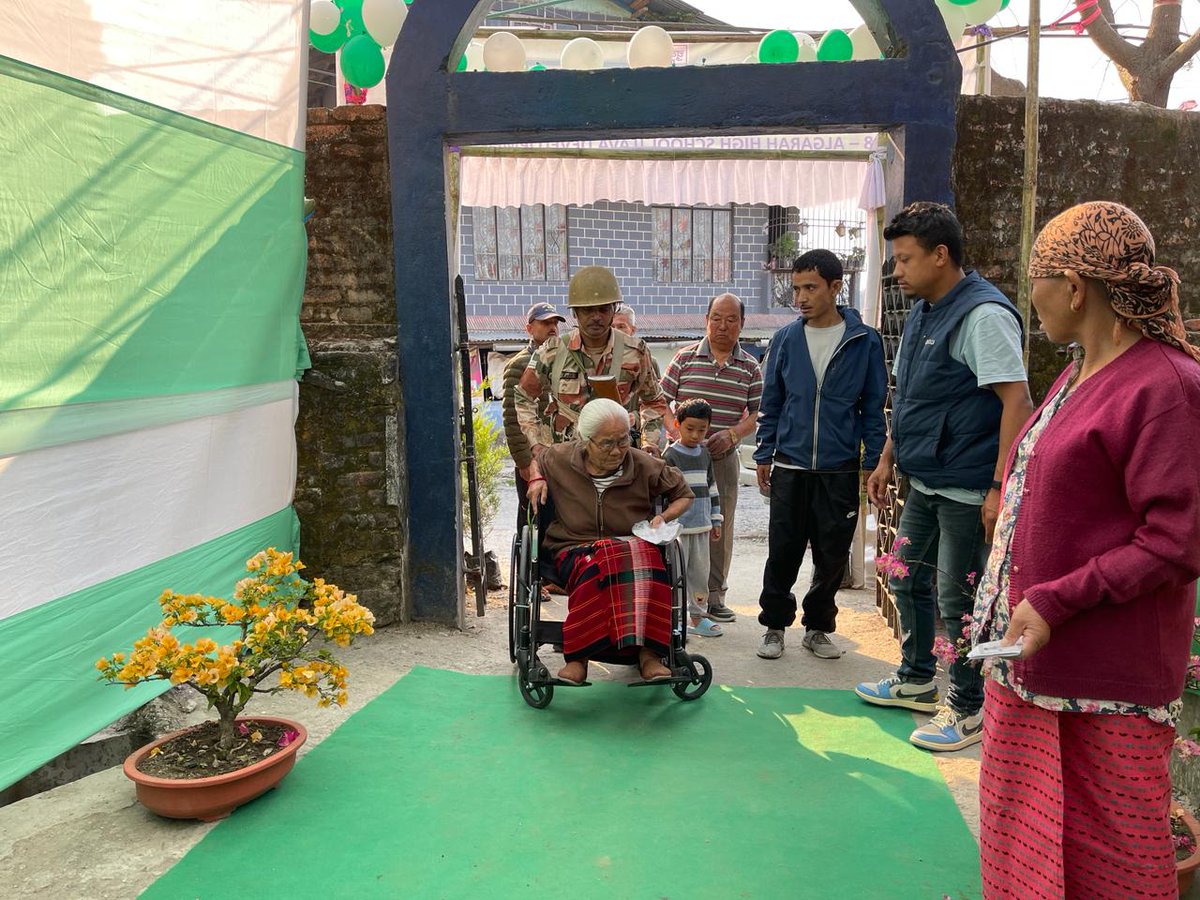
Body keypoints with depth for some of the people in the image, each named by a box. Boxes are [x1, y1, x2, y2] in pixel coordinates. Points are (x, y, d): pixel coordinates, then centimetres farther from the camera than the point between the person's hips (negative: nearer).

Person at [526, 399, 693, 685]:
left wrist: (663, 517, -3)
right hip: (575, 549, 0)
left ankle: (647, 652, -41)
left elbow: (684, 494, 16)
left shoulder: (644, 465, 1)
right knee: (597, 566, -40)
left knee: (646, 560, -40)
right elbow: (532, 459, 27)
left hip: (634, 546, 1)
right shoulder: (560, 459, 3)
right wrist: (536, 479, 5)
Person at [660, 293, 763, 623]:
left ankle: (714, 596, 19)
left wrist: (732, 434, -12)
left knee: (720, 527, 7)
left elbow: (758, 412, 5)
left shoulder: (750, 367, 5)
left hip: (724, 457, 2)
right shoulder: (685, 357, 1)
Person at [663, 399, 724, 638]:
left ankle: (697, 617, 24)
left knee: (700, 573, 13)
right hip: (677, 528, -6)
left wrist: (715, 521, 18)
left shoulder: (705, 453, 10)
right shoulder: (670, 455, -9)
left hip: (701, 527, 6)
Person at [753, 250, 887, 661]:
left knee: (832, 555, 8)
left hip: (841, 469, -1)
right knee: (783, 553, 4)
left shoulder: (865, 341, -1)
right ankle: (775, 625, 21)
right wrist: (764, 456, 7)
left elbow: (874, 407, 3)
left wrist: (873, 463, 0)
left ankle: (818, 628, 25)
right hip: (789, 466, 1)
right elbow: (770, 403, 10)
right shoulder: (785, 339, 4)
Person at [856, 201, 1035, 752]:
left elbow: (1016, 402, -22)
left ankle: (967, 710, 18)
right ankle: (915, 681, 37)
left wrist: (1000, 489, -25)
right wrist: (887, 461, 20)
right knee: (907, 579, 18)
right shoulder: (922, 314, 12)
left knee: (957, 598, 1)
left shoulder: (983, 315, -17)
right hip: (924, 483, 9)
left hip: (966, 490, -9)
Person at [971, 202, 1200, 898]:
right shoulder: (1078, 376, 12)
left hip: (1107, 681, -9)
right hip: (1032, 654, 9)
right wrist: (1014, 594, 18)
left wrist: (1055, 603, -22)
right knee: (1026, 839, 21)